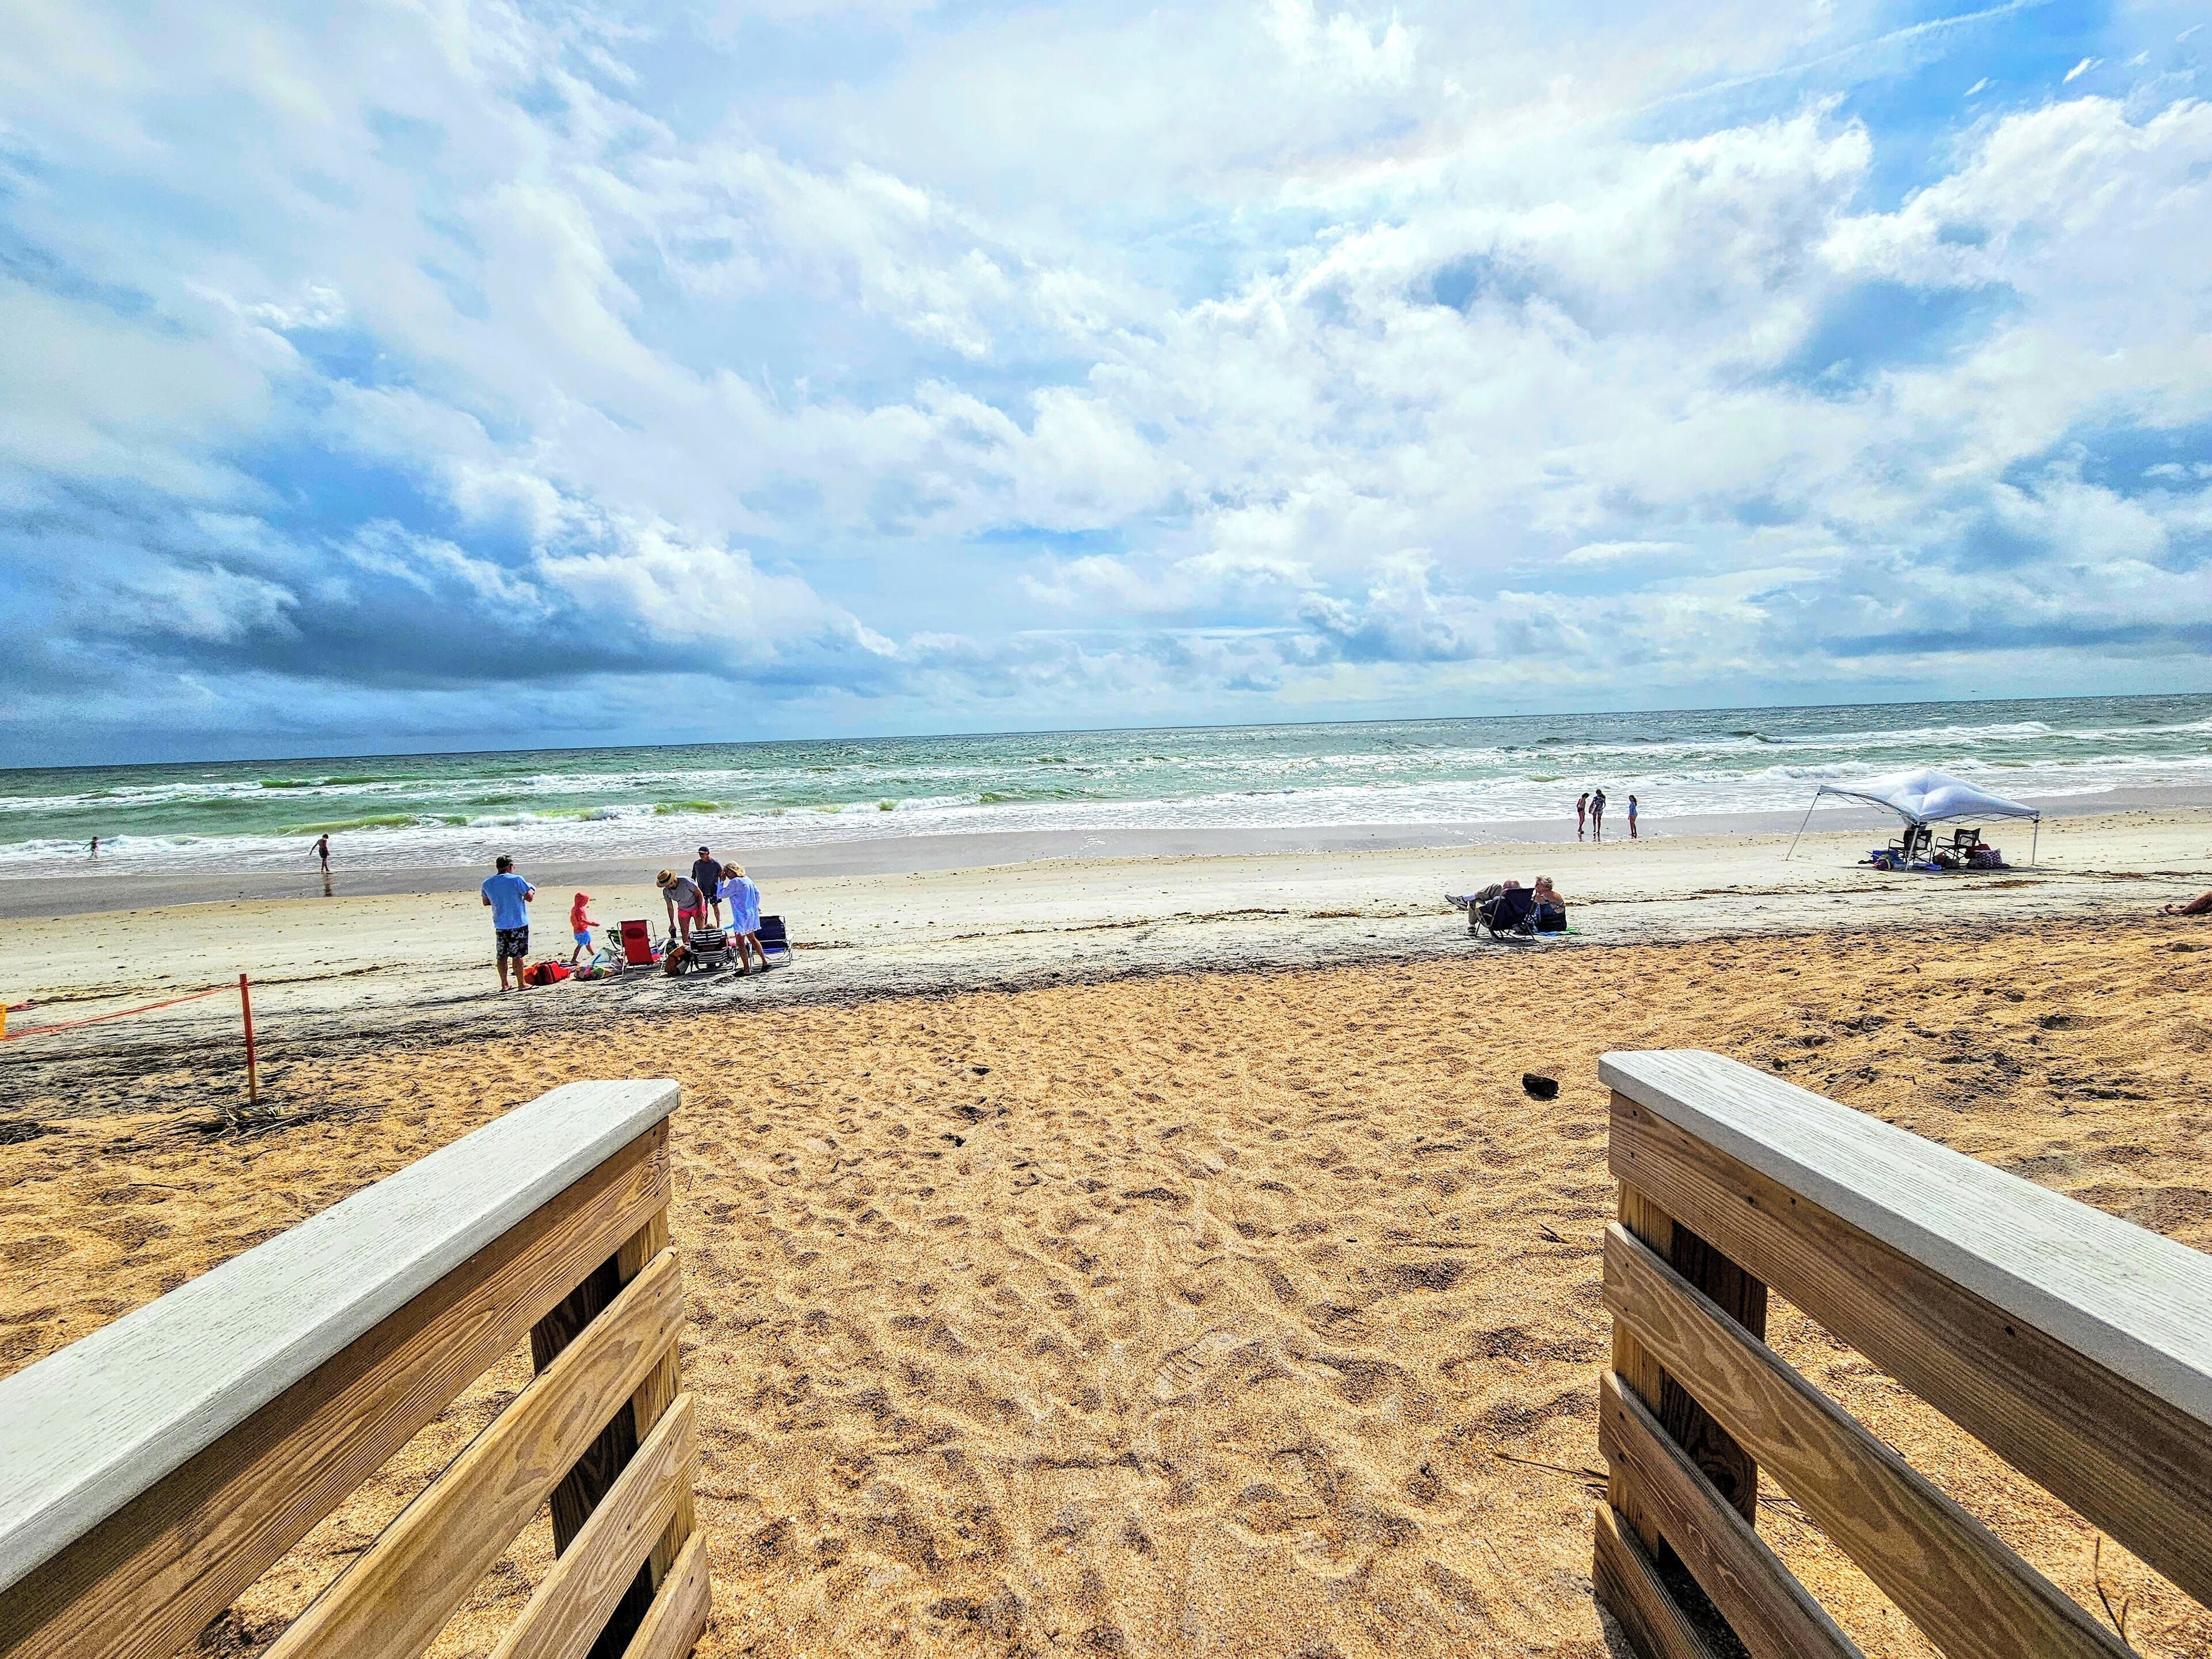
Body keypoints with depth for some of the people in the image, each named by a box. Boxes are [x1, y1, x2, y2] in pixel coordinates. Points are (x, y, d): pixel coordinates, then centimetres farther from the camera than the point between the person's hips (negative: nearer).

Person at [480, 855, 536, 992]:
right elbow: (529, 897, -11)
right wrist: (533, 890, 10)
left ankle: (504, 984, 14)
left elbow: (486, 902, 16)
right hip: (518, 924, -4)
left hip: (500, 925, 4)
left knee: (502, 955, 10)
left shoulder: (487, 883, 3)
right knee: (518, 955, 2)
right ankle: (521, 983, 7)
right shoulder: (516, 880, -12)